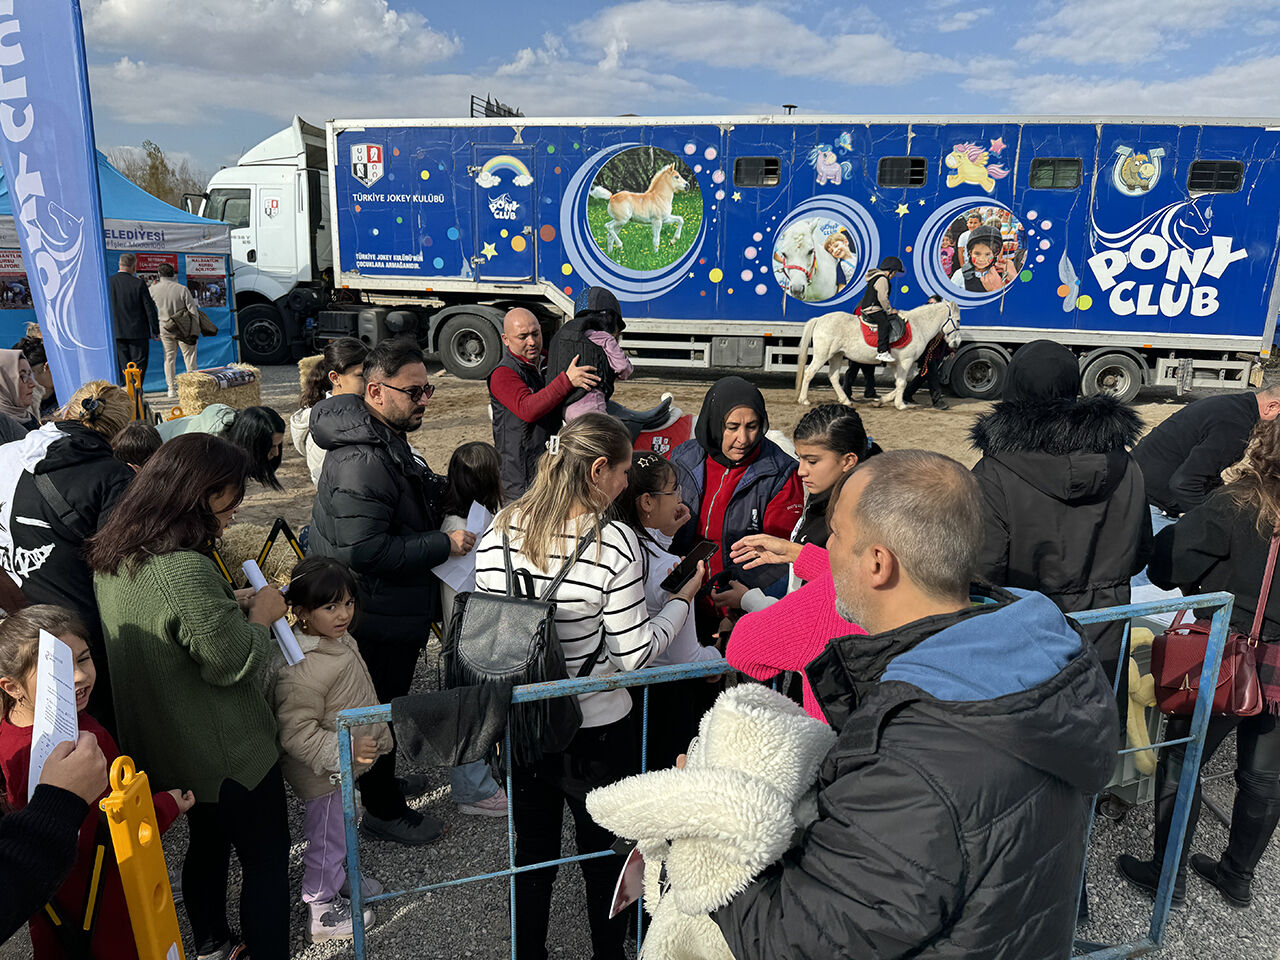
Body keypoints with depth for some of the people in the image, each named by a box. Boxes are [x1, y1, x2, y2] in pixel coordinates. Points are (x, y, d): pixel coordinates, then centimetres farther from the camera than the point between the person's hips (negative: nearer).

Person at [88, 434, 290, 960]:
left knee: (206, 843, 28)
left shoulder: (113, 556, -3)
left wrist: (230, 603, 2)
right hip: (227, 753, -9)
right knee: (266, 859, 10)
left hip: (163, 749, 9)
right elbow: (231, 662, -26)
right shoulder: (185, 569, -33)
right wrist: (259, 618, -10)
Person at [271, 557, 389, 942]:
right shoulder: (302, 670, -33)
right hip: (321, 775, -9)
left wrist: (374, 737, 21)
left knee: (343, 826, 28)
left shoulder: (340, 641, -2)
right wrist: (344, 749, -33)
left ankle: (340, 879, 51)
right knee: (328, 836, 9)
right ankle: (323, 912, 31)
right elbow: (296, 732, -30)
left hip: (343, 766, 9)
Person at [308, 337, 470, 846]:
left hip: (391, 606, 11)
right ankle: (383, 811, 25)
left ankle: (382, 779, 46)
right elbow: (365, 549, -33)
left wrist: (442, 488, 7)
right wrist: (445, 545, -28)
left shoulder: (387, 439, 7)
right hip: (377, 614, -11)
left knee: (385, 702, 26)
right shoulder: (362, 461, -29)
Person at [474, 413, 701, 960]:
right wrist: (683, 597, -3)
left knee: (532, 852, 24)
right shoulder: (615, 542, -22)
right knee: (605, 854, 21)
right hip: (596, 730, -4)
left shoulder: (499, 530, -8)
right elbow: (635, 653, -16)